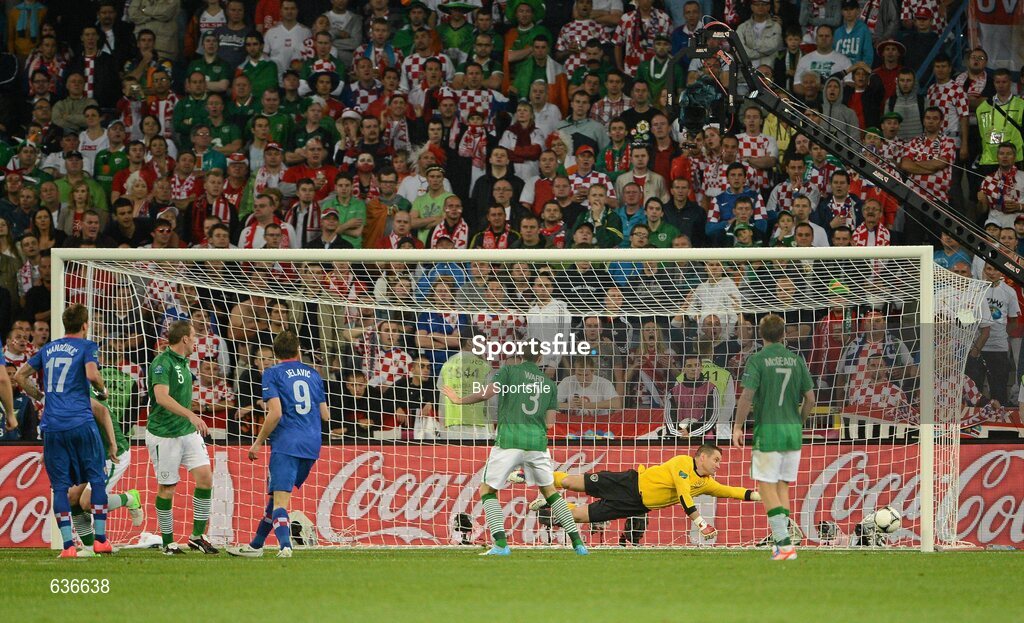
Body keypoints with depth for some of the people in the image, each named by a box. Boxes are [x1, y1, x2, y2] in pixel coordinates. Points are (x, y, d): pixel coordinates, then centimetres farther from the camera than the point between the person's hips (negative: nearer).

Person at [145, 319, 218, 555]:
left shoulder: (183, 361, 13)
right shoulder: (162, 363, -15)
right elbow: (162, 397, -29)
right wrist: (191, 415, -37)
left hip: (187, 430, 8)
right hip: (163, 434, -8)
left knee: (205, 476, -6)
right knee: (167, 488, 0)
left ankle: (197, 536, 1)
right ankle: (168, 543, 11)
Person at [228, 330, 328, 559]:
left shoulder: (272, 374, -2)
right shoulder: (313, 374, 15)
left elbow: (275, 413, -13)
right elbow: (325, 415, 16)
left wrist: (258, 443, -3)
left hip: (286, 443, -6)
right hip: (311, 445, 6)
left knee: (280, 498, -14)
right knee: (278, 494, 19)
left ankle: (285, 545, -35)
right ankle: (256, 544, 28)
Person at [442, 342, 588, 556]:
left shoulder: (509, 371, 6)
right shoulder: (549, 383, 17)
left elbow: (486, 394, -6)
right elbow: (550, 423, 11)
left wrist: (459, 400, 7)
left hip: (509, 438, -3)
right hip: (537, 440, 3)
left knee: (487, 490, 8)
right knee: (550, 491, 19)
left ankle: (500, 544, -10)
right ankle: (578, 543, 14)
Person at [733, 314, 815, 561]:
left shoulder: (757, 360, -7)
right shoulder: (796, 360, 7)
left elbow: (747, 396, -14)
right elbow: (810, 399, 8)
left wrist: (738, 426, -4)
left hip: (768, 430, -5)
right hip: (793, 430, 5)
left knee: (767, 487, -2)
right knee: (783, 487, 13)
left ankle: (784, 543, -13)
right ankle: (783, 544, 9)